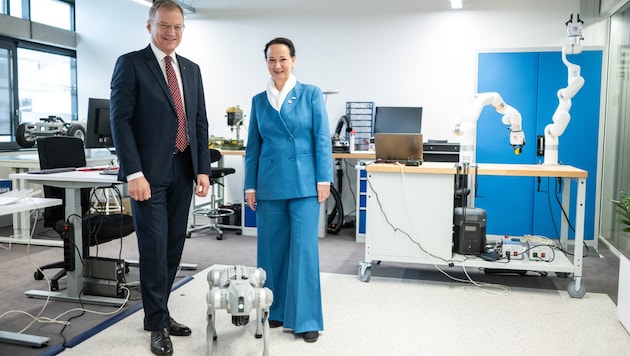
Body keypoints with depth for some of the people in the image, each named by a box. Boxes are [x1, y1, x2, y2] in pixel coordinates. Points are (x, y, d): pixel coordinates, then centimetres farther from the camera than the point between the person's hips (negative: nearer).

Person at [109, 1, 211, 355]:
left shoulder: (192, 69, 14)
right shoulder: (131, 64, -2)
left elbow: (200, 122, 13)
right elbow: (120, 120, -9)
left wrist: (203, 169, 5)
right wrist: (134, 173, -17)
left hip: (183, 170, 5)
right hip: (150, 172, -5)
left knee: (174, 246, 11)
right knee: (154, 248, -2)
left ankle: (160, 313, 26)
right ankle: (158, 324, 13)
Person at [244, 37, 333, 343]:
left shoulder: (311, 95, 1)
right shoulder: (259, 101, 10)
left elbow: (322, 139, -2)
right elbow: (253, 146, 10)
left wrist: (324, 179, -9)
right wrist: (250, 186, 5)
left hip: (304, 183, -3)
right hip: (269, 185, 3)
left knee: (304, 249, -3)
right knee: (272, 249, 9)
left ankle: (306, 319, 7)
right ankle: (274, 311, 25)